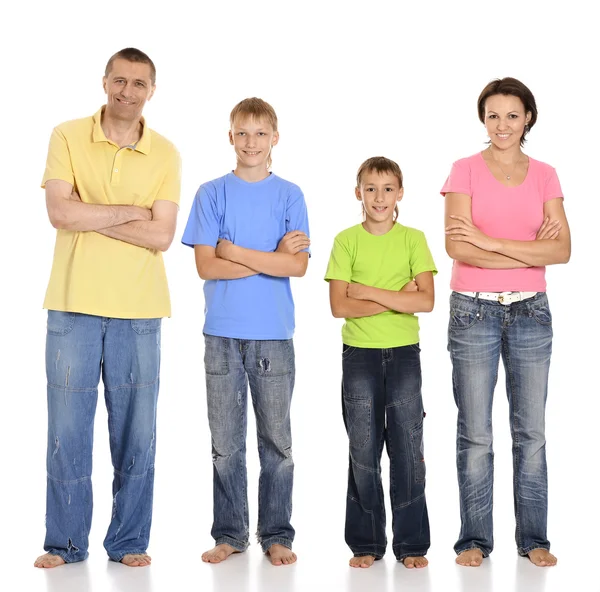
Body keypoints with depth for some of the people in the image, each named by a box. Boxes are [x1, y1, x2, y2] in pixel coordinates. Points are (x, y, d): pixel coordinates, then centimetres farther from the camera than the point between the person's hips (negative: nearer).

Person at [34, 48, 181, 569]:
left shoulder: (165, 155, 5)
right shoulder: (67, 137, 3)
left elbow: (161, 236, -6)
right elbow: (60, 212, -11)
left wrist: (88, 216, -9)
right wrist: (128, 213, -7)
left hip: (139, 311, 1)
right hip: (74, 306, -1)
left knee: (136, 430, 5)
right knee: (67, 428, 3)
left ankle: (129, 541, 18)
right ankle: (65, 543, 16)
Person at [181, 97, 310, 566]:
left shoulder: (289, 195, 5)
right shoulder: (212, 193, 5)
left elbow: (298, 266, -6)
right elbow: (206, 265, -5)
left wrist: (234, 251, -9)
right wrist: (273, 256, -9)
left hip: (274, 334, 0)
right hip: (223, 333, 0)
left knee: (278, 441, 5)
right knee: (226, 443, 7)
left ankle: (277, 535, 16)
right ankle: (229, 534, 18)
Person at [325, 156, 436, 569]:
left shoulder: (413, 239, 3)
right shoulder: (347, 240, 2)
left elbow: (426, 301, -8)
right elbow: (339, 306, -7)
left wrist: (368, 292, -12)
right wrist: (397, 297, -13)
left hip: (404, 353, 0)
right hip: (359, 354, 0)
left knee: (408, 449, 1)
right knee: (363, 450, 4)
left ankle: (412, 543, 11)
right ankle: (366, 543, 15)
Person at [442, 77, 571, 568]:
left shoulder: (545, 176, 7)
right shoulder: (465, 170, 0)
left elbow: (562, 250, -6)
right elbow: (457, 246, -13)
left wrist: (488, 241, -15)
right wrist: (530, 251, -12)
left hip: (530, 311, 2)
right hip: (474, 311, -2)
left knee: (531, 431, 6)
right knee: (475, 434, 1)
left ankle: (533, 537, 17)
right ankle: (475, 539, 12)